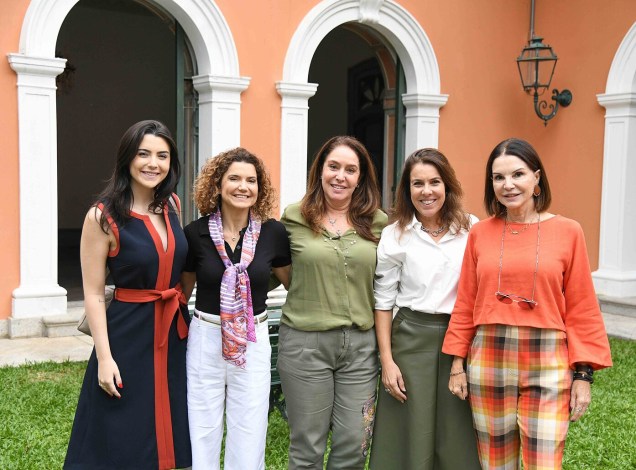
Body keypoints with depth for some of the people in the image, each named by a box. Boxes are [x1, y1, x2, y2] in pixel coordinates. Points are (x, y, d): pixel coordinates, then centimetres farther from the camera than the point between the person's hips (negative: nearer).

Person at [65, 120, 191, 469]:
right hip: (128, 335, -5)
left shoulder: (172, 204, 3)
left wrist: (180, 307, 11)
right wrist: (104, 357, -15)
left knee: (165, 431, 17)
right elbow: (93, 294, -12)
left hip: (175, 331, 5)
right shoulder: (102, 217, -13)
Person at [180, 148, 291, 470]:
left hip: (254, 343, 0)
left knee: (249, 439, 9)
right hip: (206, 339, 0)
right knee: (203, 434, 12)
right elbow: (182, 291, 7)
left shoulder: (273, 232, -5)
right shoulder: (196, 233, -5)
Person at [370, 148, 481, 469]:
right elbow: (383, 301, 0)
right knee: (411, 437, 5)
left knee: (457, 439, 8)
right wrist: (386, 360, -5)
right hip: (411, 338, -1)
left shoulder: (471, 229, 2)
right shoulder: (395, 236, -2)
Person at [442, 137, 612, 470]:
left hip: (547, 366, -2)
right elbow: (465, 304, 7)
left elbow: (581, 309, 0)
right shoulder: (480, 233, 4)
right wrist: (457, 363, 6)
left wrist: (583, 373, -3)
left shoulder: (567, 232, -1)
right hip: (488, 360, 2)